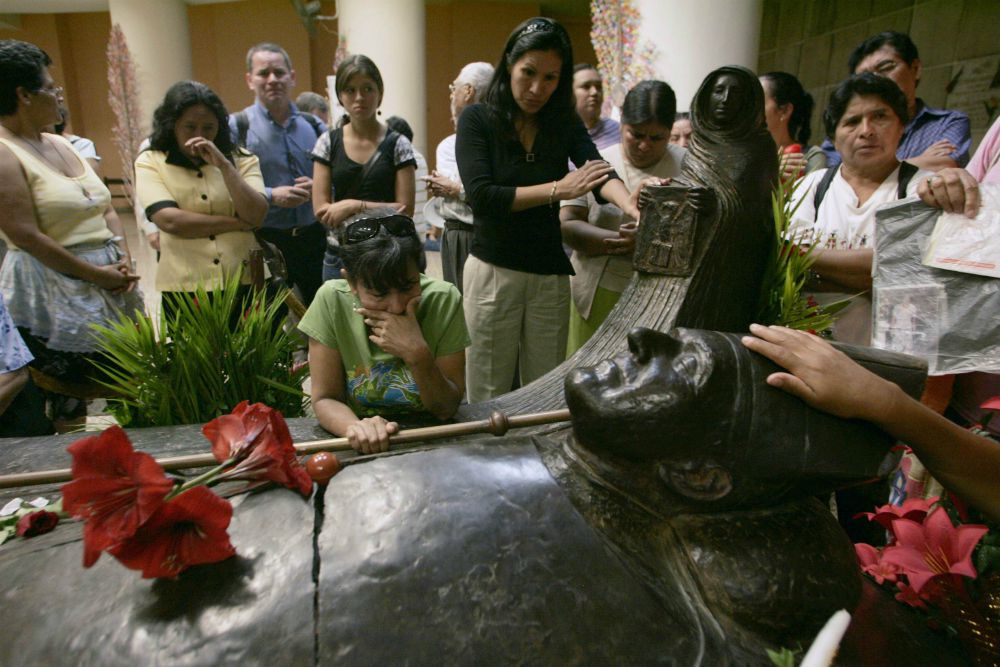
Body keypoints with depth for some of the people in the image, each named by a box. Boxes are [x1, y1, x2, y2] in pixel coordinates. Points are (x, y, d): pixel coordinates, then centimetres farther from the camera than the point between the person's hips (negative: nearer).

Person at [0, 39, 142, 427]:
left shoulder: (60, 144, 15)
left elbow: (105, 208, 16)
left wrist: (123, 259, 0)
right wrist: (95, 274, -15)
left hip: (111, 288, 8)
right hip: (53, 294, -7)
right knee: (72, 397, -3)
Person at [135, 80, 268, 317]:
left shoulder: (242, 159, 7)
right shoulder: (150, 162, 4)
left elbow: (256, 216, -7)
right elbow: (169, 220, -11)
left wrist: (223, 164, -13)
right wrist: (237, 222, -7)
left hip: (245, 282, 1)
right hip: (185, 288, -1)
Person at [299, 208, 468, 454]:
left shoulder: (443, 300, -15)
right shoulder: (332, 300, -14)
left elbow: (447, 408, -10)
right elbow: (325, 399, -8)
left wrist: (418, 355, -26)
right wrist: (355, 427, -29)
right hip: (361, 448, 0)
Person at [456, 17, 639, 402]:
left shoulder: (565, 124, 3)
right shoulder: (477, 119, -5)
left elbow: (602, 173, -13)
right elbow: (481, 196, -17)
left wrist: (631, 207, -34)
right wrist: (558, 189, -19)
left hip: (551, 275, 3)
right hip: (492, 272, -3)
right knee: (488, 397, 8)